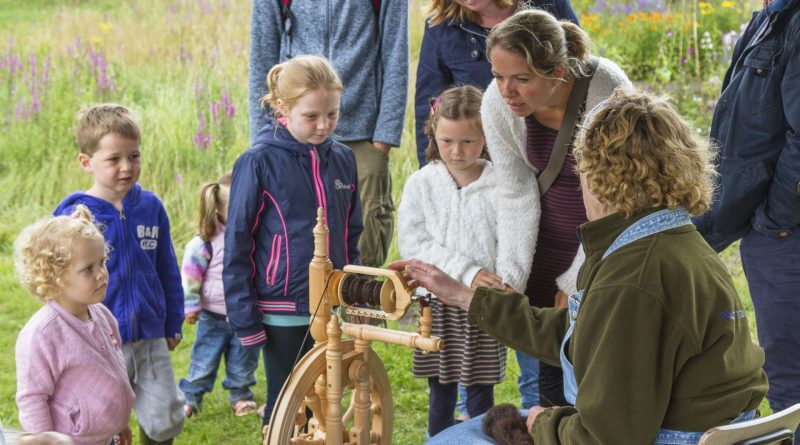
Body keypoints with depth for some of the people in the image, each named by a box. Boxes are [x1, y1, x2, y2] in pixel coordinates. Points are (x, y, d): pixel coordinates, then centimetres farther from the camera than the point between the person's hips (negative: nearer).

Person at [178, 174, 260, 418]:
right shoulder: (207, 241, -15)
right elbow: (191, 274, -8)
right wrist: (190, 305, -7)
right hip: (214, 316, -2)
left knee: (243, 362, 14)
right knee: (204, 361, 8)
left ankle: (241, 395, 33)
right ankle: (190, 398, 23)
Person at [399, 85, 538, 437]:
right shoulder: (421, 184, -2)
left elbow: (515, 248, -14)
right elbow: (412, 244, -9)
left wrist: (502, 293, -30)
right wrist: (467, 272, -18)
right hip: (436, 305, 2)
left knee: (480, 395, 8)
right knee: (441, 396, 12)